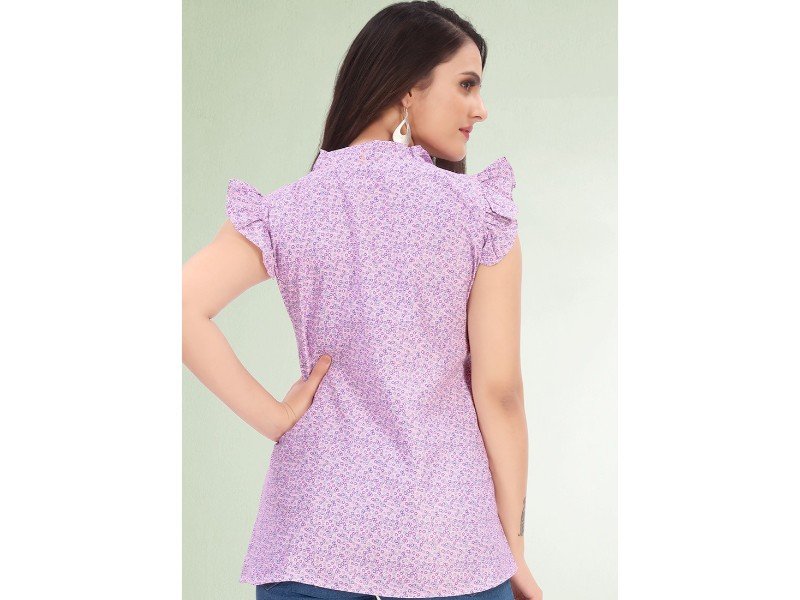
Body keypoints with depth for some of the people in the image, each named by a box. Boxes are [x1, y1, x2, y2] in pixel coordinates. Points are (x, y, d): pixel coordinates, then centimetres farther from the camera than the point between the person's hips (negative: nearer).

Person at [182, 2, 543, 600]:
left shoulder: (289, 210, -1)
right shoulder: (480, 210, -6)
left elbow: (183, 309, -15)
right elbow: (499, 391, -6)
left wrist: (275, 416, -5)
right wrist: (513, 546, 2)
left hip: (315, 534, 2)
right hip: (449, 534, -1)